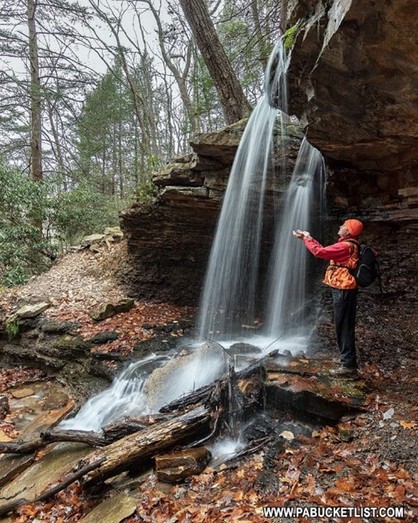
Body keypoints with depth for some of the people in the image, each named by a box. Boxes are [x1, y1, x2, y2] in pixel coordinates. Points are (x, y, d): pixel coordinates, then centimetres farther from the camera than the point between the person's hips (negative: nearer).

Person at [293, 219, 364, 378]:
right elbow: (325, 250, 20)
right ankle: (348, 363, 24)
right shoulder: (348, 245, 15)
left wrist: (306, 239, -5)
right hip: (344, 289, 10)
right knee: (344, 327, 15)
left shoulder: (345, 246, -17)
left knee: (344, 327, -5)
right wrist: (309, 238, 17)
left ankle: (349, 366, 1)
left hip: (343, 290, -10)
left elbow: (320, 252, -19)